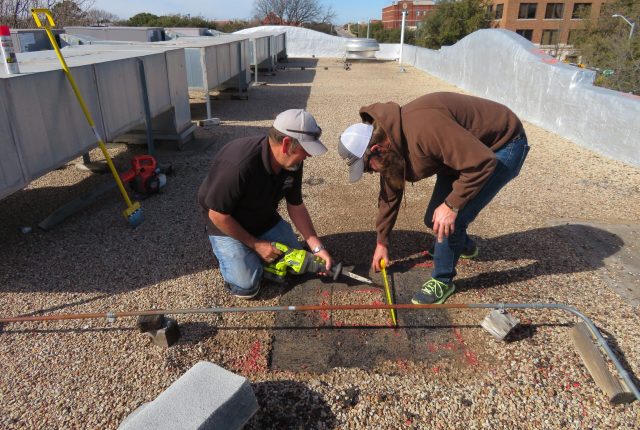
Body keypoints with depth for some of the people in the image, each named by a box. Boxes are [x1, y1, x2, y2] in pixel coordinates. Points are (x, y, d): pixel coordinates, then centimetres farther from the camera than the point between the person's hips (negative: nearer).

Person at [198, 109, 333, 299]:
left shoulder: (293, 162, -16)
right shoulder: (238, 165, -38)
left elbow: (296, 206, -4)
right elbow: (218, 215, -27)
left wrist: (317, 247, -9)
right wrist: (256, 244, -18)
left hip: (265, 220, 6)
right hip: (227, 225, -6)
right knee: (246, 286, -16)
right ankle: (228, 250, 11)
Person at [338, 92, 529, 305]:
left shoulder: (423, 127, -38)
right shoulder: (389, 142, -7)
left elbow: (482, 162, -35)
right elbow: (390, 193, 5)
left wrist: (451, 205, -30)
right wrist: (382, 242, 12)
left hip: (503, 146, -8)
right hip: (466, 149, 8)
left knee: (449, 219, -17)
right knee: (435, 219, 8)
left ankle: (443, 281, 6)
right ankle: (463, 245, 40)